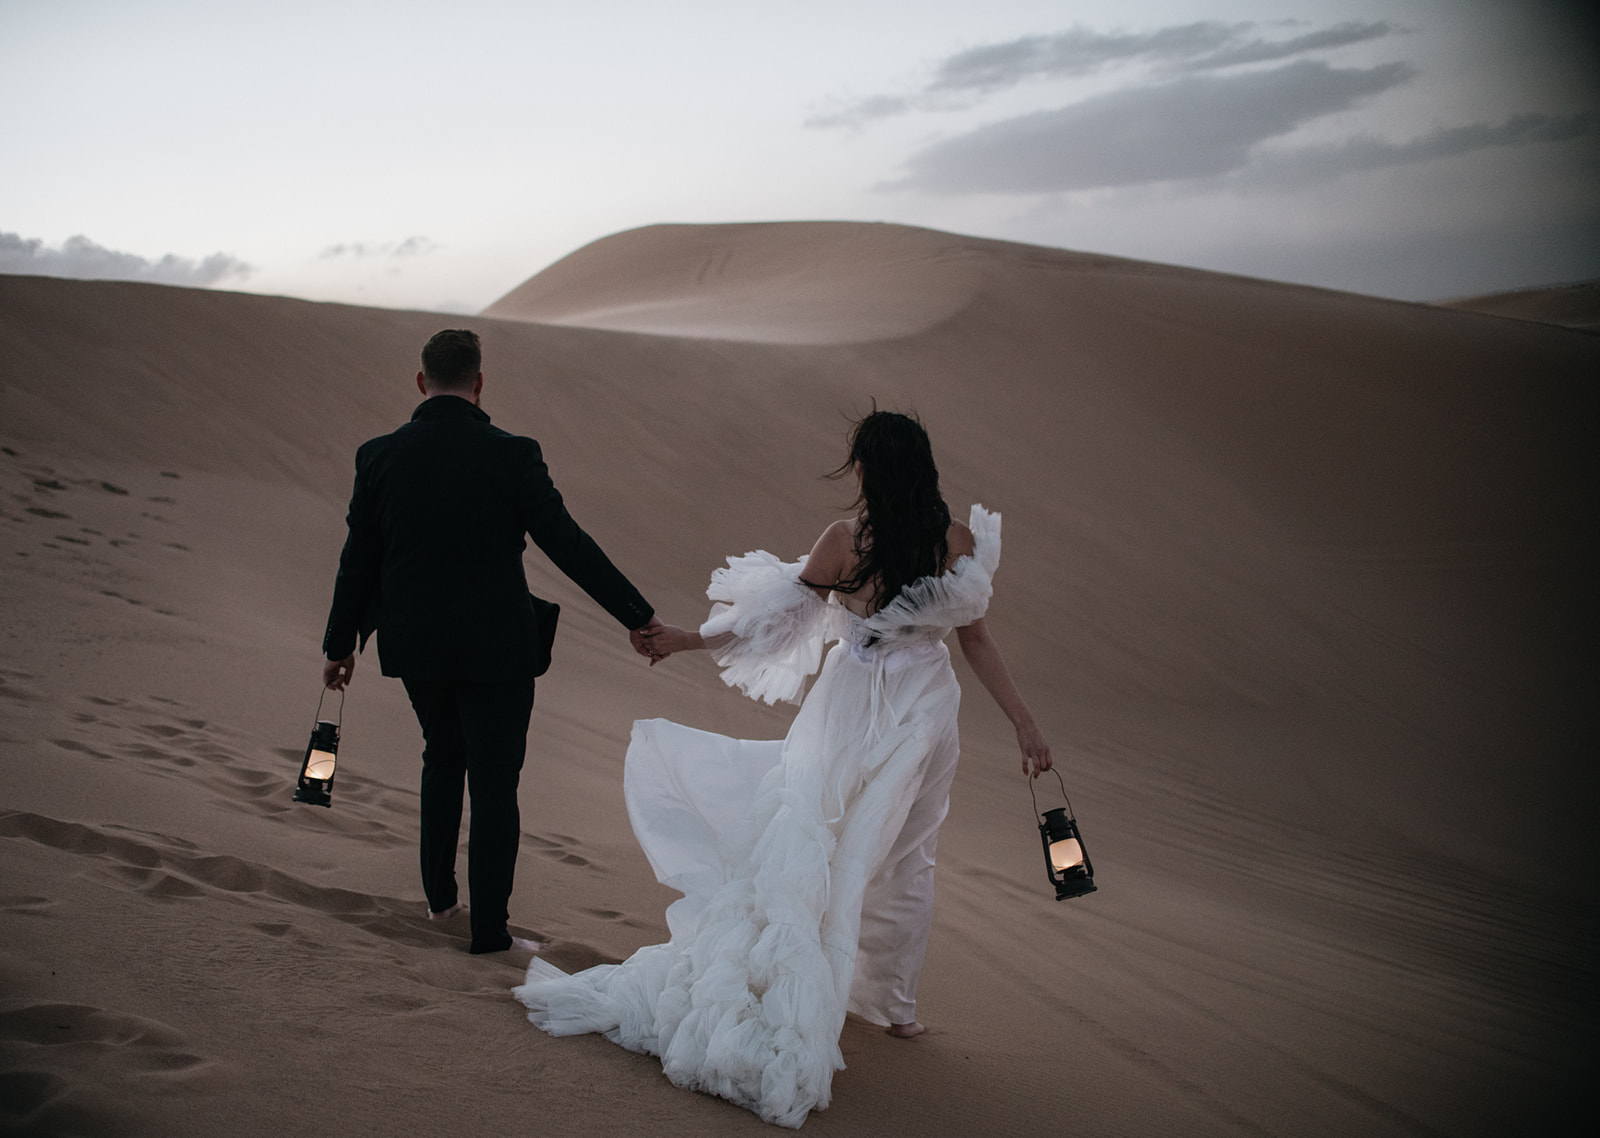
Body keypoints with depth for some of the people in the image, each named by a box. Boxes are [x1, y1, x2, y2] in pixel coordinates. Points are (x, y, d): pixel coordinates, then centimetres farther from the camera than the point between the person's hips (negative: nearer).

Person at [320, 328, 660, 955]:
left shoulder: (378, 456, -3)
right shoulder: (511, 455, -12)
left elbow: (358, 558, 4)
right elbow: (568, 544, -11)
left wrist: (339, 645, 16)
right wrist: (637, 616, -3)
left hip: (414, 645, 4)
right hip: (496, 646, -4)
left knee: (443, 754, 27)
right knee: (495, 784, 6)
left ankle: (440, 896, 34)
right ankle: (489, 929, 12)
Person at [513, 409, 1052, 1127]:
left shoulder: (842, 543, -16)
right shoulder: (958, 542, -10)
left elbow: (780, 618, -7)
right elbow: (976, 643, -5)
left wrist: (685, 640, 5)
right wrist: (1024, 722, 5)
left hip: (851, 711, -2)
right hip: (925, 712, 3)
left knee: (813, 847, 10)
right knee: (903, 858, 15)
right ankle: (895, 1004, 24)